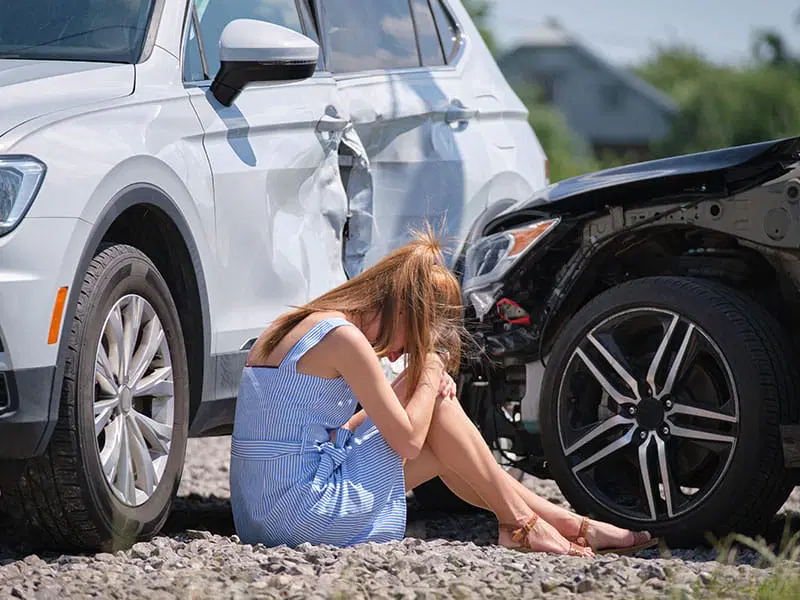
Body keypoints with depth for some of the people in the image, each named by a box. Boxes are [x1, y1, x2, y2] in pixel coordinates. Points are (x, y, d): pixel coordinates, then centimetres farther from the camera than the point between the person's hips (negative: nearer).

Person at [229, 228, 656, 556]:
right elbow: (407, 440, -12)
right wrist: (429, 374, 4)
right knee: (439, 411, 1)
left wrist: (414, 382, 9)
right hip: (308, 514, -9)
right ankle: (520, 524, 13)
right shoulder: (344, 337, -15)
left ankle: (569, 524, 21)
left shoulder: (291, 329, 15)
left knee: (441, 450, 18)